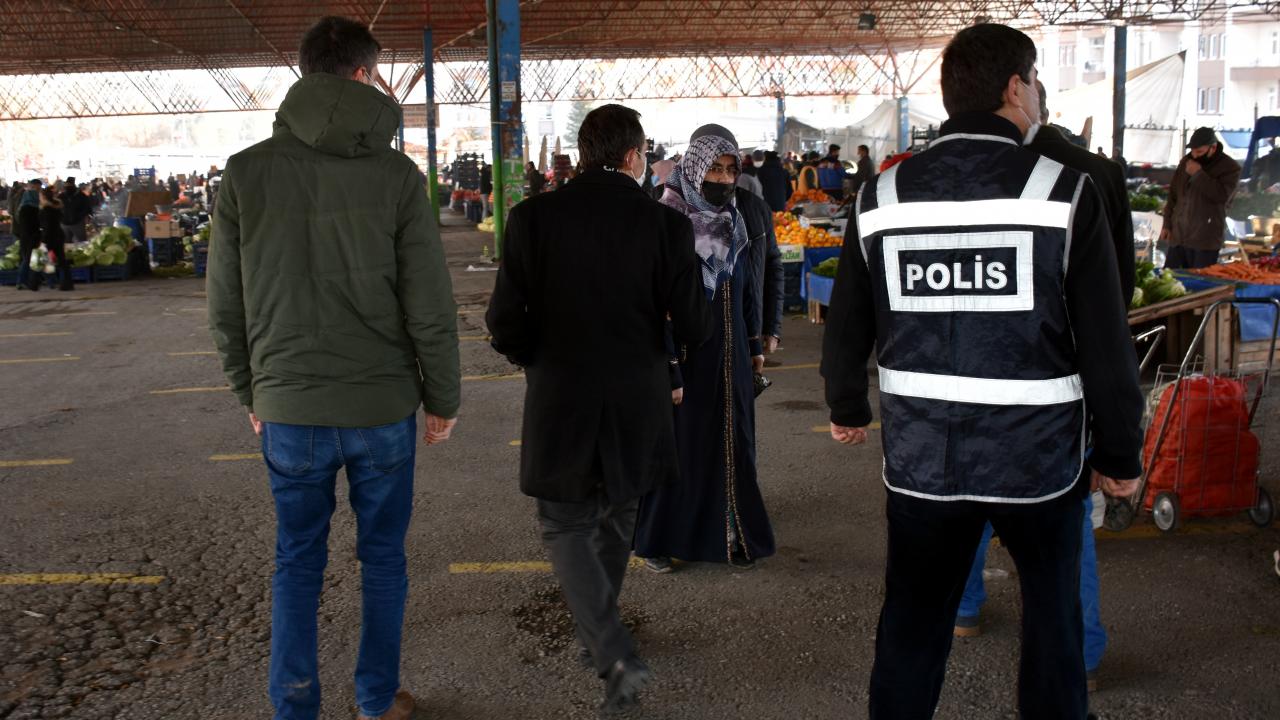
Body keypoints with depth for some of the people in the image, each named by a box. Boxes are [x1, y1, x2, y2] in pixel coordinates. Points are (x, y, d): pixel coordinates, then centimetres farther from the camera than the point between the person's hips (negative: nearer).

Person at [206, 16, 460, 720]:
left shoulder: (244, 173, -4)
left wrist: (252, 394, 14)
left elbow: (225, 310, 1)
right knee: (382, 557, 15)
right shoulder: (394, 173, -9)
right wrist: (442, 398, 4)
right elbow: (431, 306, -9)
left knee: (297, 563, 15)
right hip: (382, 405, -1)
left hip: (288, 410, 2)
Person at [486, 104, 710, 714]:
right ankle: (598, 634, 39)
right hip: (637, 406, 2)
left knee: (565, 528, 11)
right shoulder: (666, 225, -9)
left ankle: (616, 656, -4)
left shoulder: (532, 218, -9)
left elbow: (504, 323, -10)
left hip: (559, 405, -2)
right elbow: (694, 329, -6)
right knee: (615, 522, 22)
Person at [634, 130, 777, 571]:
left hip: (731, 354, 6)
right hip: (687, 356, -6)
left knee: (732, 445, 12)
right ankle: (657, 540, 20)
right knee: (675, 446, 5)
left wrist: (754, 344, 15)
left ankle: (731, 534, 25)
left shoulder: (734, 222, 5)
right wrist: (669, 371, -19)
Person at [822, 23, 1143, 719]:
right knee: (1052, 608, 21)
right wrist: (1119, 455, 3)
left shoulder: (882, 195, -1)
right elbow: (1106, 342, -8)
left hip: (920, 455, 2)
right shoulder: (1064, 190, -10)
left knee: (910, 622, 16)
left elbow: (846, 324, 6)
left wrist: (848, 408, 23)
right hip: (1037, 456, -2)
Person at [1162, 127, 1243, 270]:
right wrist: (1167, 224, 15)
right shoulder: (1187, 161, 12)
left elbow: (1222, 196, -19)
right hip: (1177, 236, 6)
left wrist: (1198, 174, -17)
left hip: (1205, 241, -6)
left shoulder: (1230, 167, -4)